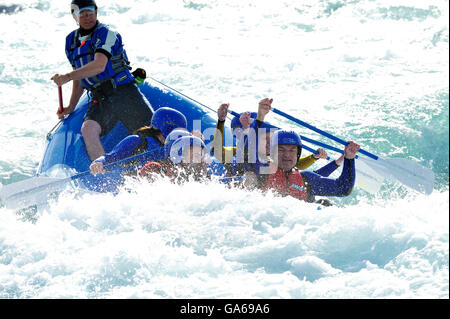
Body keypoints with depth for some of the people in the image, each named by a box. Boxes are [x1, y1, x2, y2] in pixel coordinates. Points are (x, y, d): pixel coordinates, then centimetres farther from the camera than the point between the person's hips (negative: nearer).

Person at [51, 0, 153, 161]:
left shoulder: (105, 33, -7)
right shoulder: (71, 41, 15)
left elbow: (99, 66, -22)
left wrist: (67, 77, -26)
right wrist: (71, 106, 21)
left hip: (124, 92, -4)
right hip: (100, 99, 4)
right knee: (88, 129, -27)